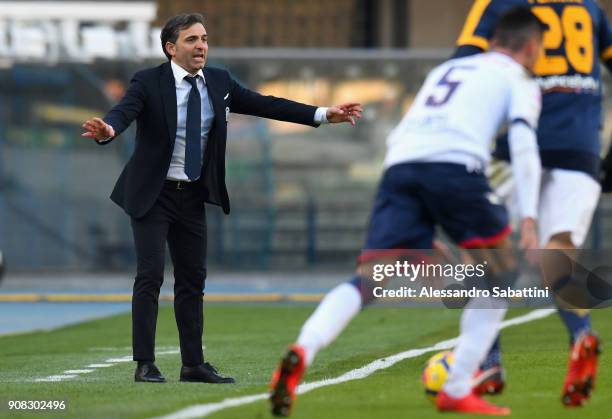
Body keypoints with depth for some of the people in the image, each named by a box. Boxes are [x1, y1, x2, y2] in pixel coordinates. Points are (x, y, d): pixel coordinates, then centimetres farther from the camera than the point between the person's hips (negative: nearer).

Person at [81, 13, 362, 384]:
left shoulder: (219, 82, 2)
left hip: (193, 196, 6)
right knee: (151, 276, -10)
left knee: (193, 279, 9)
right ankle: (145, 365, -6)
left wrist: (323, 115, -4)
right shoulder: (148, 83, -14)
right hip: (153, 196, -6)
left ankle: (194, 364, 15)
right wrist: (108, 130, -54)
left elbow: (264, 104, 2)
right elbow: (123, 113, -29)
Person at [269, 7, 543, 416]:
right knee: (501, 276, 15)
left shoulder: (444, 69, 36)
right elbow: (523, 143, 2)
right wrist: (528, 218, -7)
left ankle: (302, 351, -33)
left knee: (369, 280, -5)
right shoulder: (519, 79, 20)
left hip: (399, 166, 4)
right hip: (456, 164, -4)